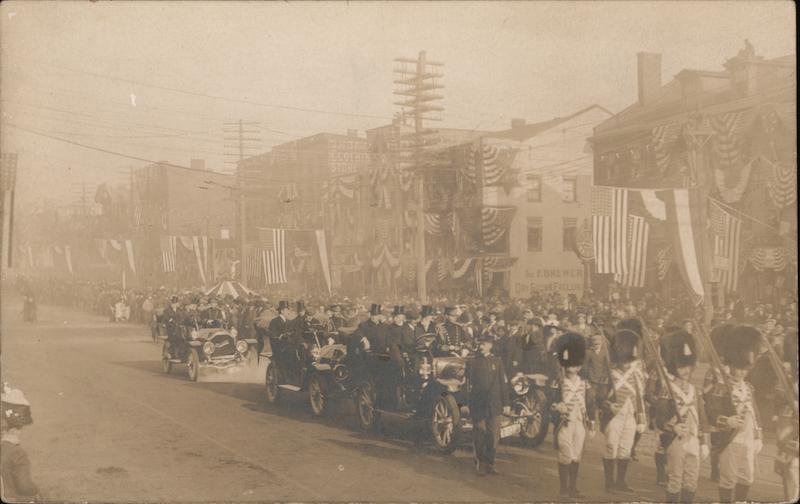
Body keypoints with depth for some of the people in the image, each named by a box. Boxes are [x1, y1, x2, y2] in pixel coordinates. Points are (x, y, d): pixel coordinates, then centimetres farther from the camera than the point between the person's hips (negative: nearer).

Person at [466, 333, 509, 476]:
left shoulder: (497, 361, 8)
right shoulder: (472, 362, 5)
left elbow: (503, 383, 8)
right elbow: (467, 383, 5)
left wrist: (505, 403, 5)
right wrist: (466, 403, -2)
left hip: (494, 404, 1)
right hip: (477, 405, -1)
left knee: (493, 436, 1)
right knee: (479, 436, 1)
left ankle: (490, 463, 14)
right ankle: (480, 464, 11)